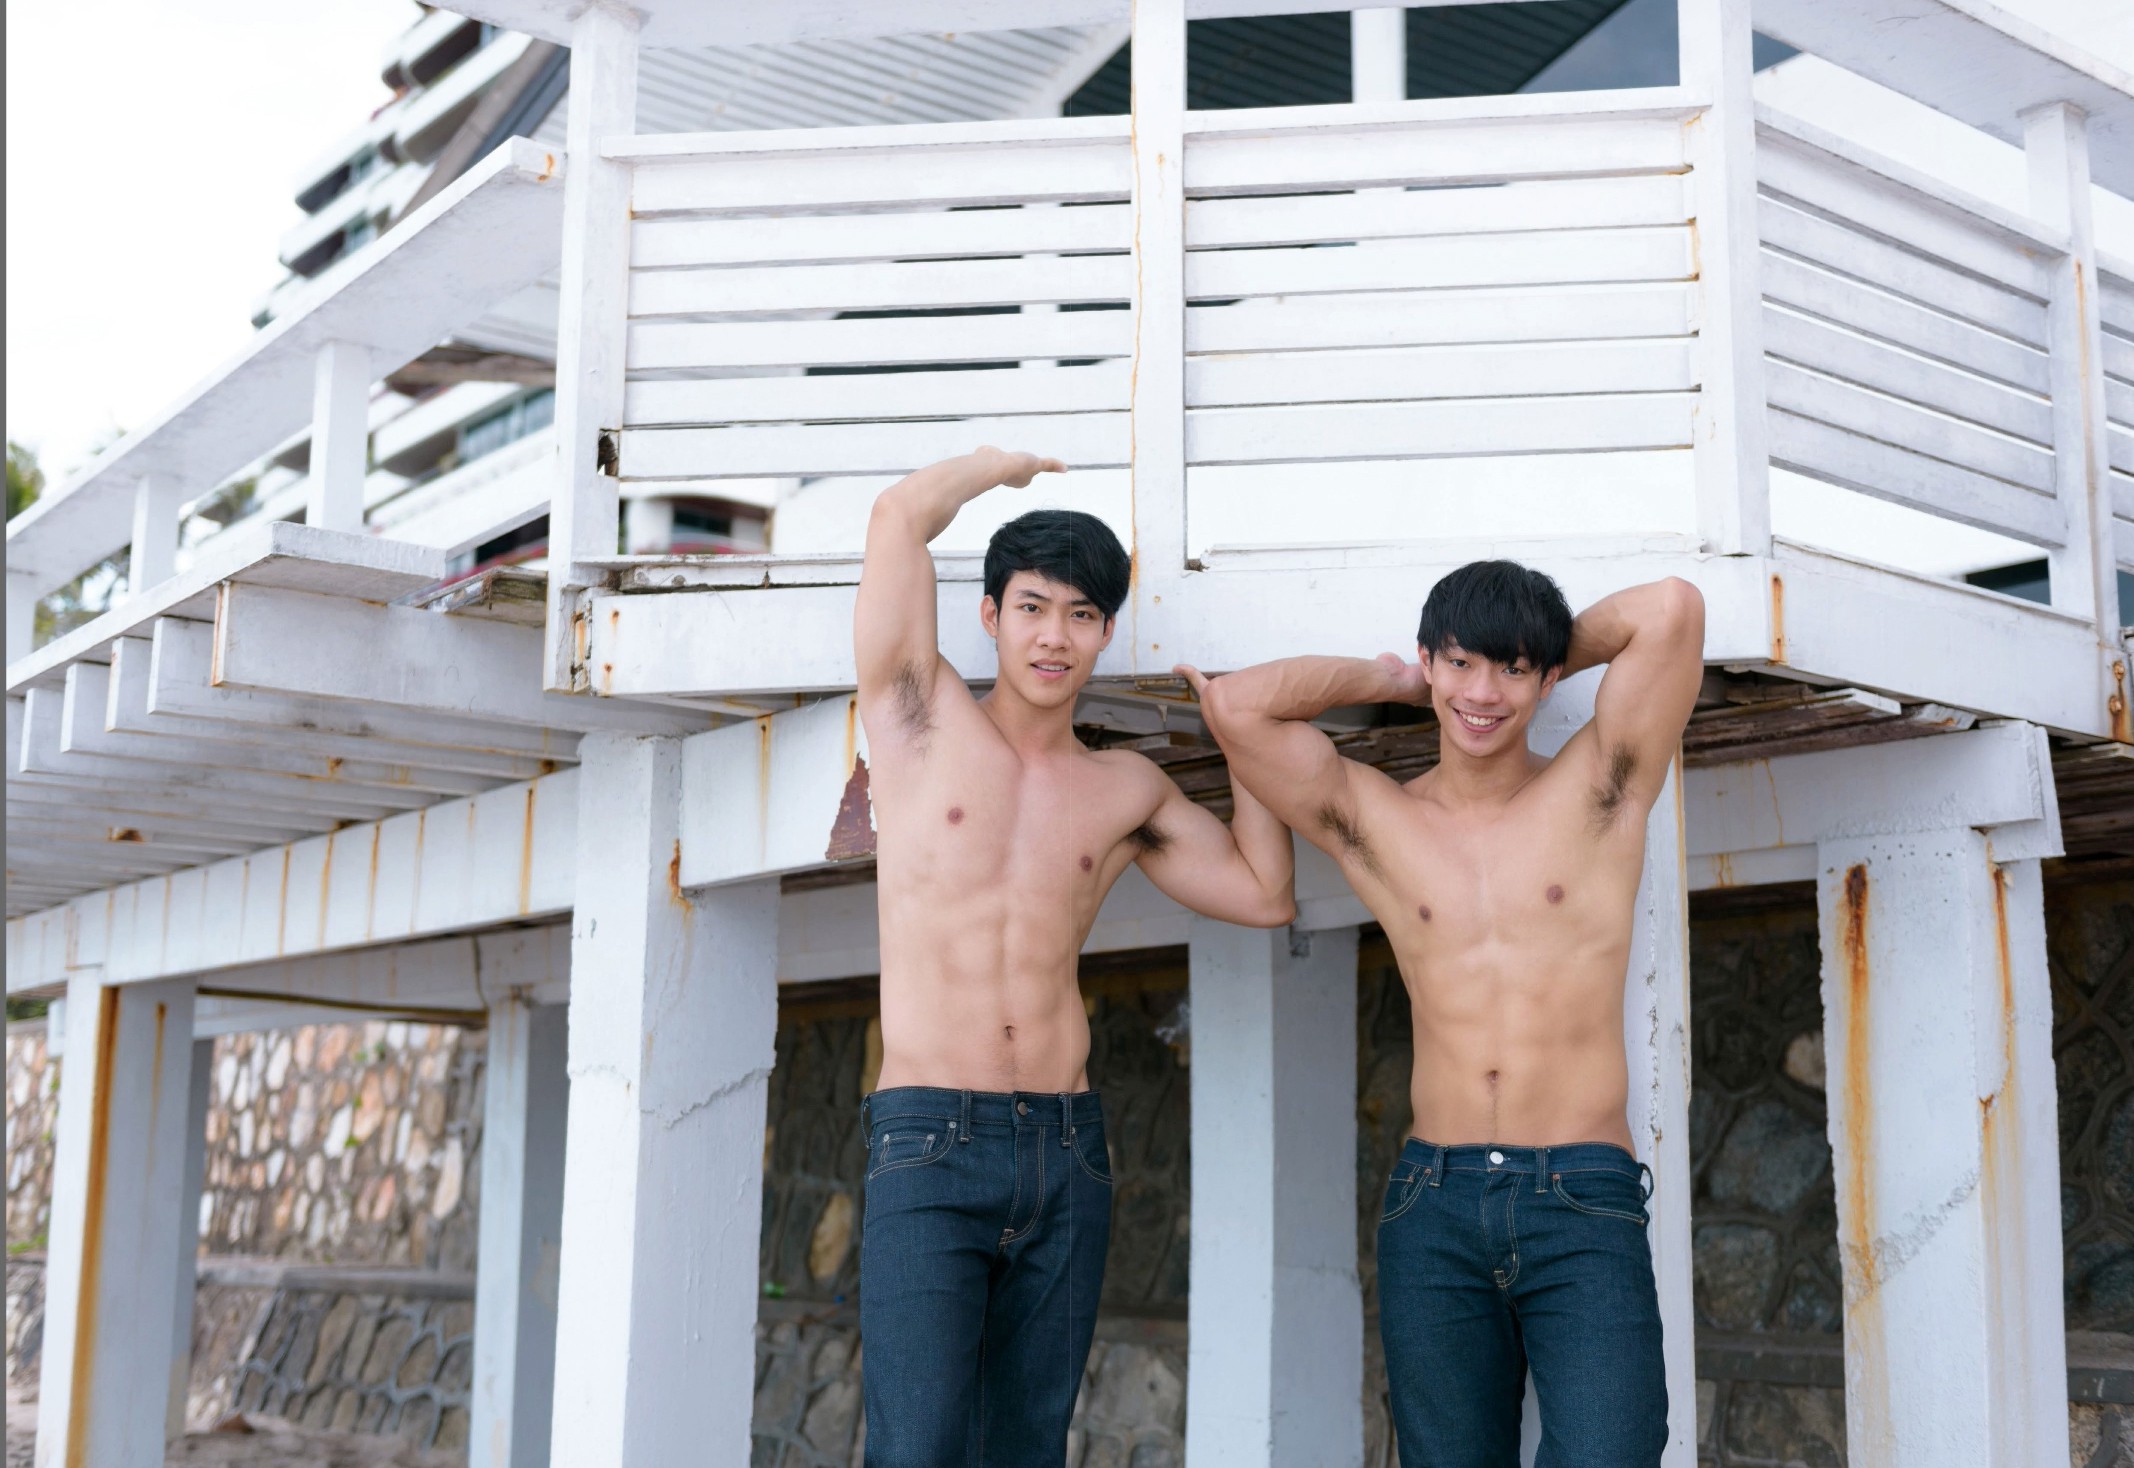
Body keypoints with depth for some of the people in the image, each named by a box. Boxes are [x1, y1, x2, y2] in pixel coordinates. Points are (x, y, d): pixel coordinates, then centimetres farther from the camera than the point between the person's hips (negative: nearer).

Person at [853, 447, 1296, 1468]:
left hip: (1068, 1154, 4)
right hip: (930, 1147, -4)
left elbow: (1263, 893, 19)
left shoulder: (1128, 791, 15)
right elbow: (901, 513, -2)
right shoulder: (920, 717, 5)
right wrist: (1005, 463, 15)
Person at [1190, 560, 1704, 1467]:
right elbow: (1235, 704, -1)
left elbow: (1672, 609, -4)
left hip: (1586, 1204, -2)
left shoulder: (1598, 793, 6)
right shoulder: (1373, 820, 10)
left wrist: (1548, 658, 13)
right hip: (1434, 1206, 2)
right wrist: (1389, 680, 12)